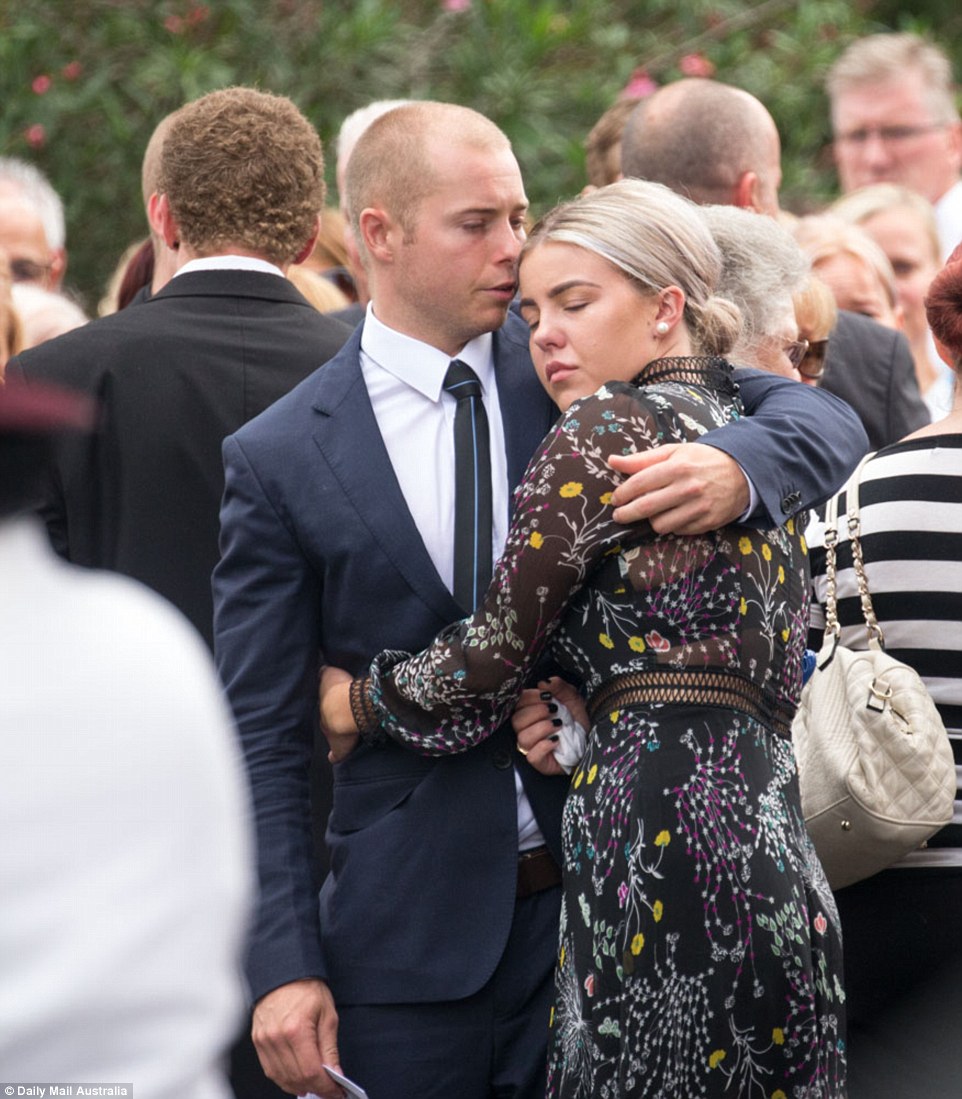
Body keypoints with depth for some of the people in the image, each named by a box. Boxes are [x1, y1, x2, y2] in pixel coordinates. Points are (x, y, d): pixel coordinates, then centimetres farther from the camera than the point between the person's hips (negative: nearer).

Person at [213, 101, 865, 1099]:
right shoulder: (278, 461, -2)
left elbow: (823, 420, 1)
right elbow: (261, 738, -1)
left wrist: (734, 469, -23)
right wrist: (284, 967, -9)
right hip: (407, 932, -2)